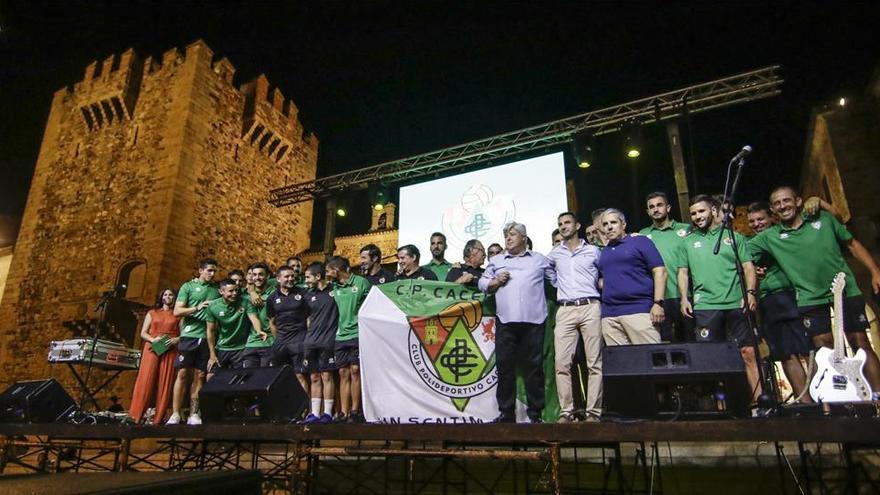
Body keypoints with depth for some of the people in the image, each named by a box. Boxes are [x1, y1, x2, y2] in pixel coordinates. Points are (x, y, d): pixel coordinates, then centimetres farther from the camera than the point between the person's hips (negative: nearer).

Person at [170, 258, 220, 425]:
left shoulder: (217, 289, 13)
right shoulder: (188, 286, 5)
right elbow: (177, 311, -2)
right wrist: (197, 307, -16)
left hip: (207, 338, 3)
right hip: (189, 336, -2)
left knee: (199, 376, 4)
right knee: (183, 374, -3)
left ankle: (193, 414, 9)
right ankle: (175, 414, 2)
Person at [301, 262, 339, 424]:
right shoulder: (309, 295, 14)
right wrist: (309, 337, 12)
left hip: (328, 342, -5)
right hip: (311, 342, 5)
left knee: (326, 376, -4)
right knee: (314, 377, 7)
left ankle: (327, 413, 3)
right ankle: (315, 413, 13)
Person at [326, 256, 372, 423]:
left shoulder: (361, 282, -2)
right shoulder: (334, 288, 14)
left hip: (358, 334, -5)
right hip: (341, 336, 5)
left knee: (355, 371, -7)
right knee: (343, 373, 5)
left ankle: (355, 411, 1)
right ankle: (344, 413, 9)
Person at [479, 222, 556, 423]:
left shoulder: (539, 259, 16)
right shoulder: (496, 261, 21)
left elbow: (558, 280, 14)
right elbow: (482, 283, 19)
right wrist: (496, 281, 1)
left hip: (533, 321, -1)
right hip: (505, 321, 2)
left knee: (534, 366, 1)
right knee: (505, 366, 2)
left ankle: (535, 412, 10)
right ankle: (506, 412, 10)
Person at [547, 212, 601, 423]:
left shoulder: (593, 251, 13)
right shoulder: (554, 254, 17)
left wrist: (601, 283, 2)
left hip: (590, 307, -1)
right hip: (565, 310, 2)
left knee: (594, 362, -4)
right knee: (561, 363, -6)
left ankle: (593, 411, 0)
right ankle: (566, 411, -1)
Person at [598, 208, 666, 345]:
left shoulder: (640, 241, 6)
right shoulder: (604, 252, 20)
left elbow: (659, 271, -1)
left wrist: (658, 303, -10)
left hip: (639, 310, -4)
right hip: (609, 316, 5)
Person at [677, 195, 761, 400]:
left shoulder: (734, 237, 12)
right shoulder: (688, 242, 14)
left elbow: (748, 267, 7)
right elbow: (683, 272, 12)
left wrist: (750, 292, -6)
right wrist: (684, 298, 1)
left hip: (736, 304, 0)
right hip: (704, 306, 0)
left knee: (747, 352, -2)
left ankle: (759, 398, 2)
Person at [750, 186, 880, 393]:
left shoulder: (823, 218, 5)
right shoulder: (770, 237, 2)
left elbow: (852, 244, 10)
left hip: (846, 291, 1)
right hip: (811, 299, 0)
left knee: (861, 344, 3)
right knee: (825, 349, 3)